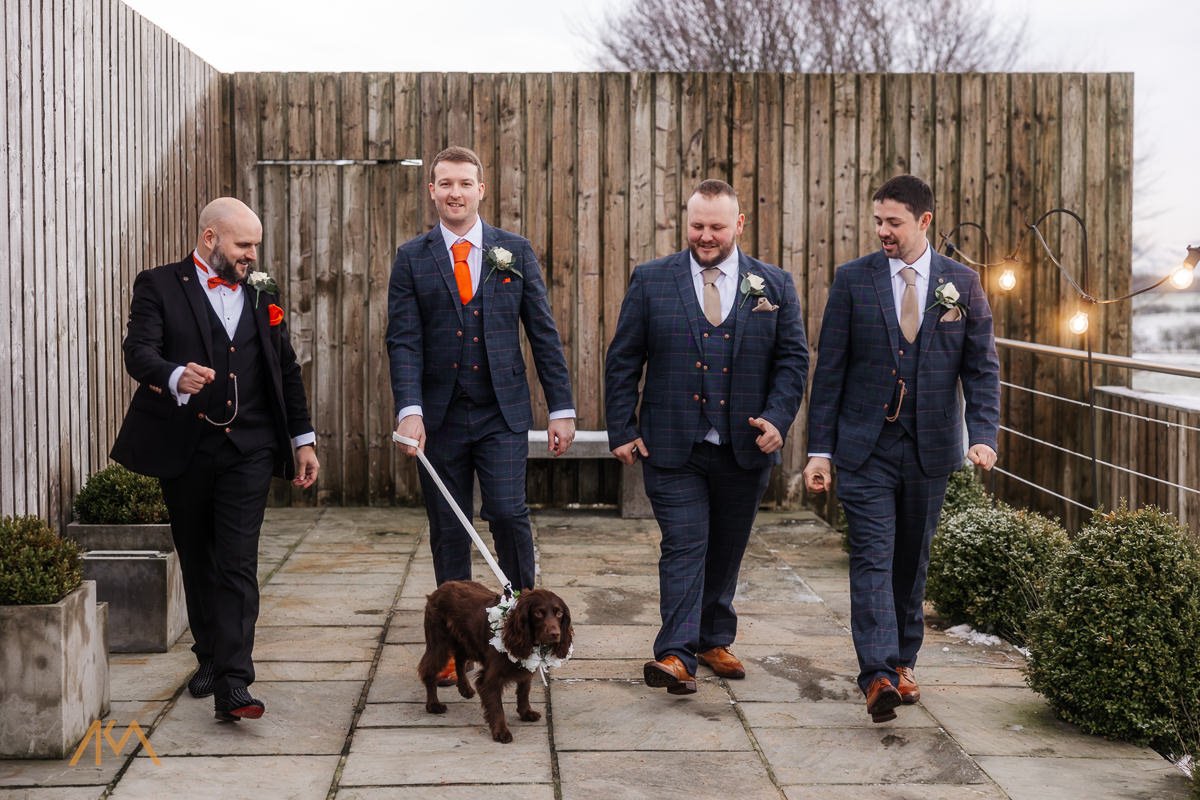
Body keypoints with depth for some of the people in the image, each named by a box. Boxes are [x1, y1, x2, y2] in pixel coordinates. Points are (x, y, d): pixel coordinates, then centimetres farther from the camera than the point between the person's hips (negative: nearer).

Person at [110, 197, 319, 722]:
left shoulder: (262, 294, 12)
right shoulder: (159, 287, 0)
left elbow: (286, 370, 17)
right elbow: (139, 352, -16)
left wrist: (303, 440, 14)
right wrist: (175, 377, -37)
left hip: (247, 448, 1)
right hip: (183, 448, -1)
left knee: (238, 563, -9)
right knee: (197, 561, 12)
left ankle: (232, 684, -13)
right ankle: (210, 658, 31)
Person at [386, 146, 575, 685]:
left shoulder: (515, 251, 6)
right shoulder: (412, 259, 4)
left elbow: (543, 332, 6)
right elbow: (403, 340, -3)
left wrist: (561, 408, 1)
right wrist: (410, 409, -17)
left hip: (502, 413, -1)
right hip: (439, 416, 1)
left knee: (508, 513, -13)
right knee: (447, 532, 6)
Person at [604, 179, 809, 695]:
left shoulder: (774, 285, 5)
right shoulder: (651, 280, 1)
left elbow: (793, 359, 7)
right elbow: (623, 361, 3)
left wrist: (778, 419, -8)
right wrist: (621, 430, -2)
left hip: (745, 448, 2)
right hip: (673, 448, -2)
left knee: (726, 551, 13)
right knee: (684, 546, -9)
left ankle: (714, 641, 28)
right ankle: (676, 655, -10)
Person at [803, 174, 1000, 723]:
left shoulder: (962, 284, 4)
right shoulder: (853, 280, 1)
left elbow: (981, 368, 4)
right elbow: (830, 369, 0)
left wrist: (983, 434, -11)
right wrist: (820, 449, -4)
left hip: (930, 448, 2)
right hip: (865, 447, -2)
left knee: (912, 559, 12)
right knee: (872, 557, -11)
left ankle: (903, 662, 26)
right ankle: (877, 676, -17)